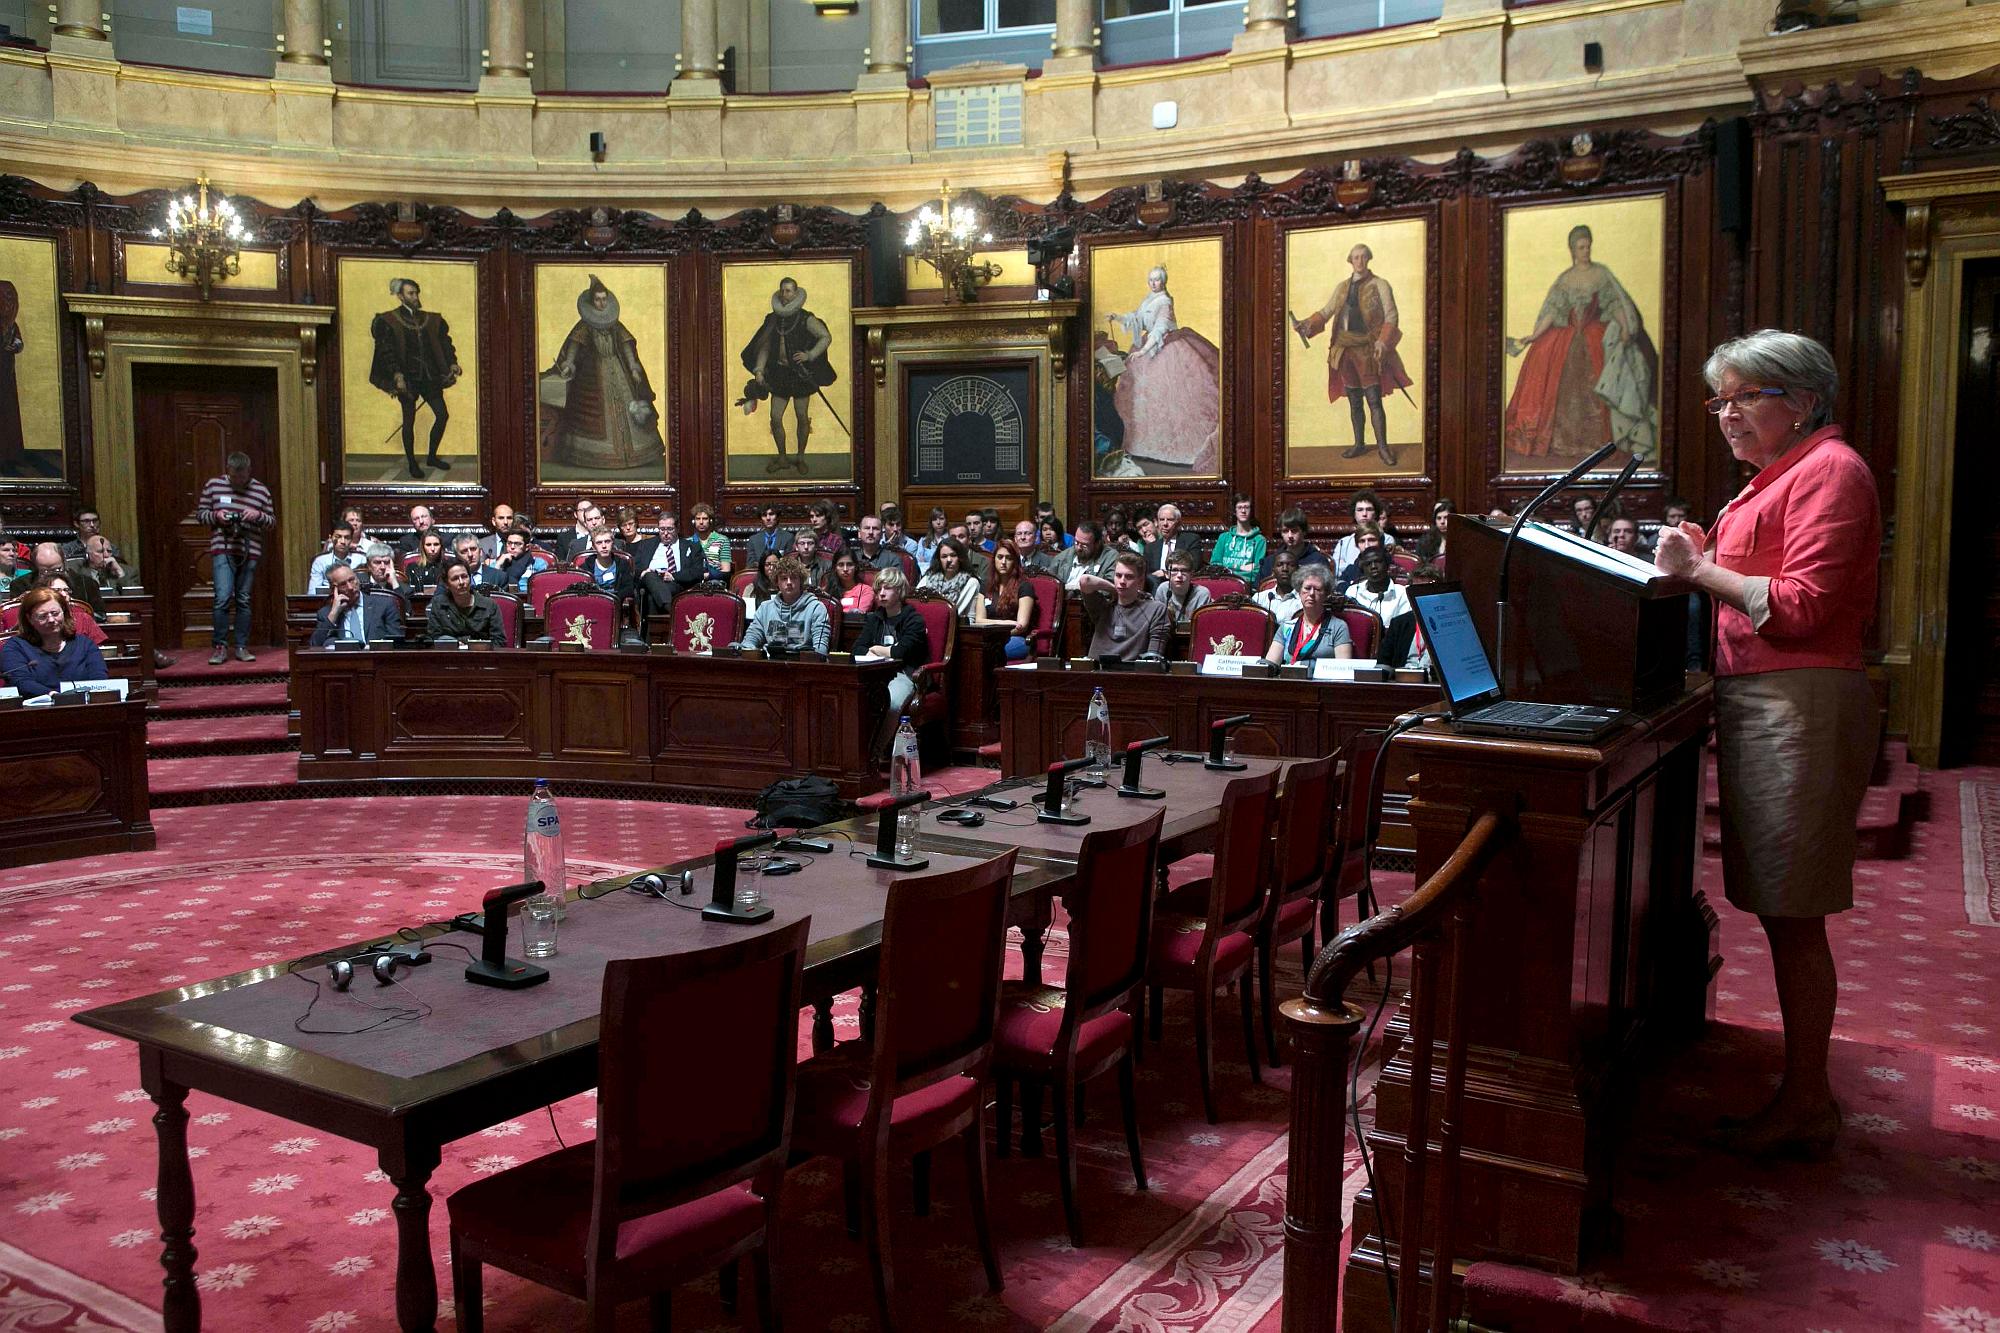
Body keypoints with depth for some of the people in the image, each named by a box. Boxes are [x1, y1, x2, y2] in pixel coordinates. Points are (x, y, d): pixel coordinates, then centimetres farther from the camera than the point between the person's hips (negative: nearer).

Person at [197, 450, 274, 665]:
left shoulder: (261, 490, 9)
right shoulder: (212, 485, 6)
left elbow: (273, 522, 12)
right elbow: (200, 514, 11)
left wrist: (259, 515, -9)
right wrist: (215, 516, -9)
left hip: (250, 552, 2)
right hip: (223, 550, -2)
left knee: (244, 600, 6)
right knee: (223, 598, -11)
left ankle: (242, 647, 13)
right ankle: (220, 647, -2)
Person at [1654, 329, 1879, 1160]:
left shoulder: (1828, 469, -8)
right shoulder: (1779, 477, 21)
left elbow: (1803, 606, -17)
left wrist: (1704, 571, -14)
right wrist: (1706, 560, 8)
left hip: (1800, 707, -10)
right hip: (1761, 704, 10)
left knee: (1793, 918, -4)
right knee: (1782, 913, 11)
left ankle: (1806, 1106, 6)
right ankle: (1803, 1094, 19)